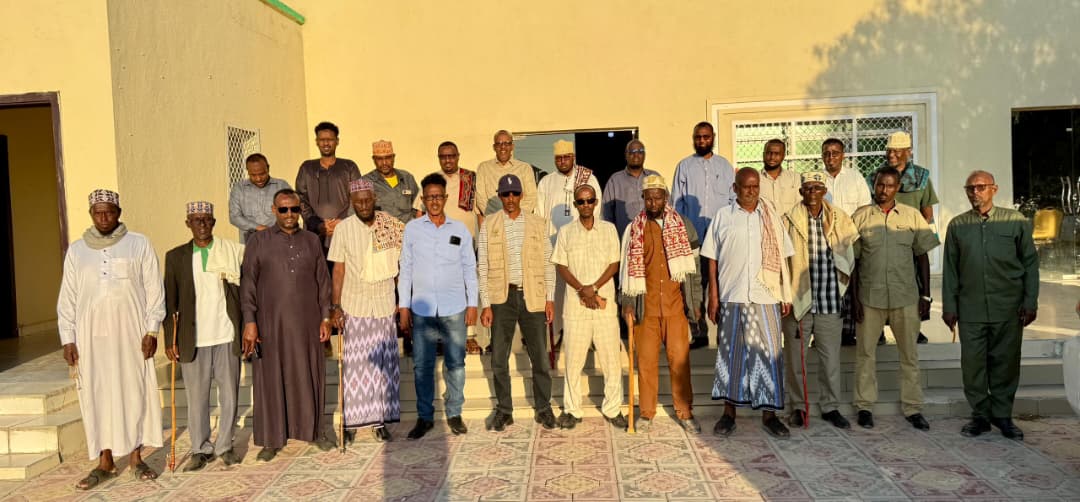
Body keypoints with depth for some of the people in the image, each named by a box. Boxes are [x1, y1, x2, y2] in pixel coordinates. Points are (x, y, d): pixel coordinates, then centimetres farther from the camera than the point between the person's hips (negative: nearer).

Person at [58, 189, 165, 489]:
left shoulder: (139, 245, 2)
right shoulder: (77, 250, 8)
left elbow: (154, 289, 1)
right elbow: (67, 298, 9)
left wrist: (152, 330, -5)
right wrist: (67, 339, 3)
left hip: (131, 334, -2)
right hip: (91, 336, 2)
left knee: (136, 393, 2)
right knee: (97, 396, 4)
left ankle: (135, 458, 13)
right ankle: (105, 463, 15)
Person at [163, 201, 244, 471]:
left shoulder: (233, 250, 3)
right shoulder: (176, 256, 5)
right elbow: (169, 302, 6)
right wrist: (169, 340, 2)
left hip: (227, 336, 0)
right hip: (193, 339, 0)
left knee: (229, 394, 6)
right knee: (197, 397, 6)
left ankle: (225, 445, 20)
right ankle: (201, 449, 19)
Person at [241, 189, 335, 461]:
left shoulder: (312, 240, 8)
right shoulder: (258, 241, 1)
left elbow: (323, 281, 10)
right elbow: (248, 284, -2)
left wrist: (325, 317, 5)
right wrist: (249, 321, -9)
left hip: (307, 324, 2)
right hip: (271, 324, -2)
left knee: (310, 377, 9)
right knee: (271, 379, 4)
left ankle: (315, 431, 24)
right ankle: (271, 440, 15)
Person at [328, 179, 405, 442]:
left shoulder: (392, 226, 0)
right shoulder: (343, 228, -3)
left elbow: (400, 267, 6)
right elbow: (338, 270, -1)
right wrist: (336, 306, -7)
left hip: (384, 305, 2)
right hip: (354, 306, -1)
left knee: (384, 363, 6)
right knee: (355, 364, 2)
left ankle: (379, 419, 17)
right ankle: (351, 420, 13)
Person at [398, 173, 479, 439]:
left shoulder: (460, 229, 4)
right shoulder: (412, 229, 3)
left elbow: (470, 269, 7)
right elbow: (405, 269, 5)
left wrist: (472, 304, 1)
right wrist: (403, 306, 2)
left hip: (454, 308, 0)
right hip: (422, 309, 0)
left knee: (455, 363, 6)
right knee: (422, 365, 5)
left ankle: (454, 413, 20)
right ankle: (424, 417, 17)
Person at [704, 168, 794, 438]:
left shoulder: (772, 216, 9)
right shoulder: (723, 216, 5)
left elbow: (782, 258, 9)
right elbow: (712, 259, 4)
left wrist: (787, 295, 4)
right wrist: (713, 296, -2)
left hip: (767, 297, 1)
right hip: (731, 297, -1)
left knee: (769, 354, 3)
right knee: (730, 353, 6)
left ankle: (769, 413, 14)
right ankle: (729, 412, 17)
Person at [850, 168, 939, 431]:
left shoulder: (912, 216, 4)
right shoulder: (860, 217, 2)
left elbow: (922, 256, 8)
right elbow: (853, 260, 3)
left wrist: (926, 294, 3)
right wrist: (854, 297, -1)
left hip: (905, 295, 1)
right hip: (869, 295, -1)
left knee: (909, 353, 7)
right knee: (865, 352, 5)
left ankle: (913, 408, 18)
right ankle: (865, 406, 16)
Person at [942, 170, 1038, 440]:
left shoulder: (1016, 221, 3)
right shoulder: (957, 225, 6)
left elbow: (1030, 262, 6)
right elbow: (950, 269, 9)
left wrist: (1030, 301, 1)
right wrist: (949, 306, 6)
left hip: (1008, 308, -1)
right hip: (971, 309, 1)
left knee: (1006, 362, 6)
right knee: (973, 363, 3)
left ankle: (1002, 415, 21)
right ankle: (980, 416, 16)